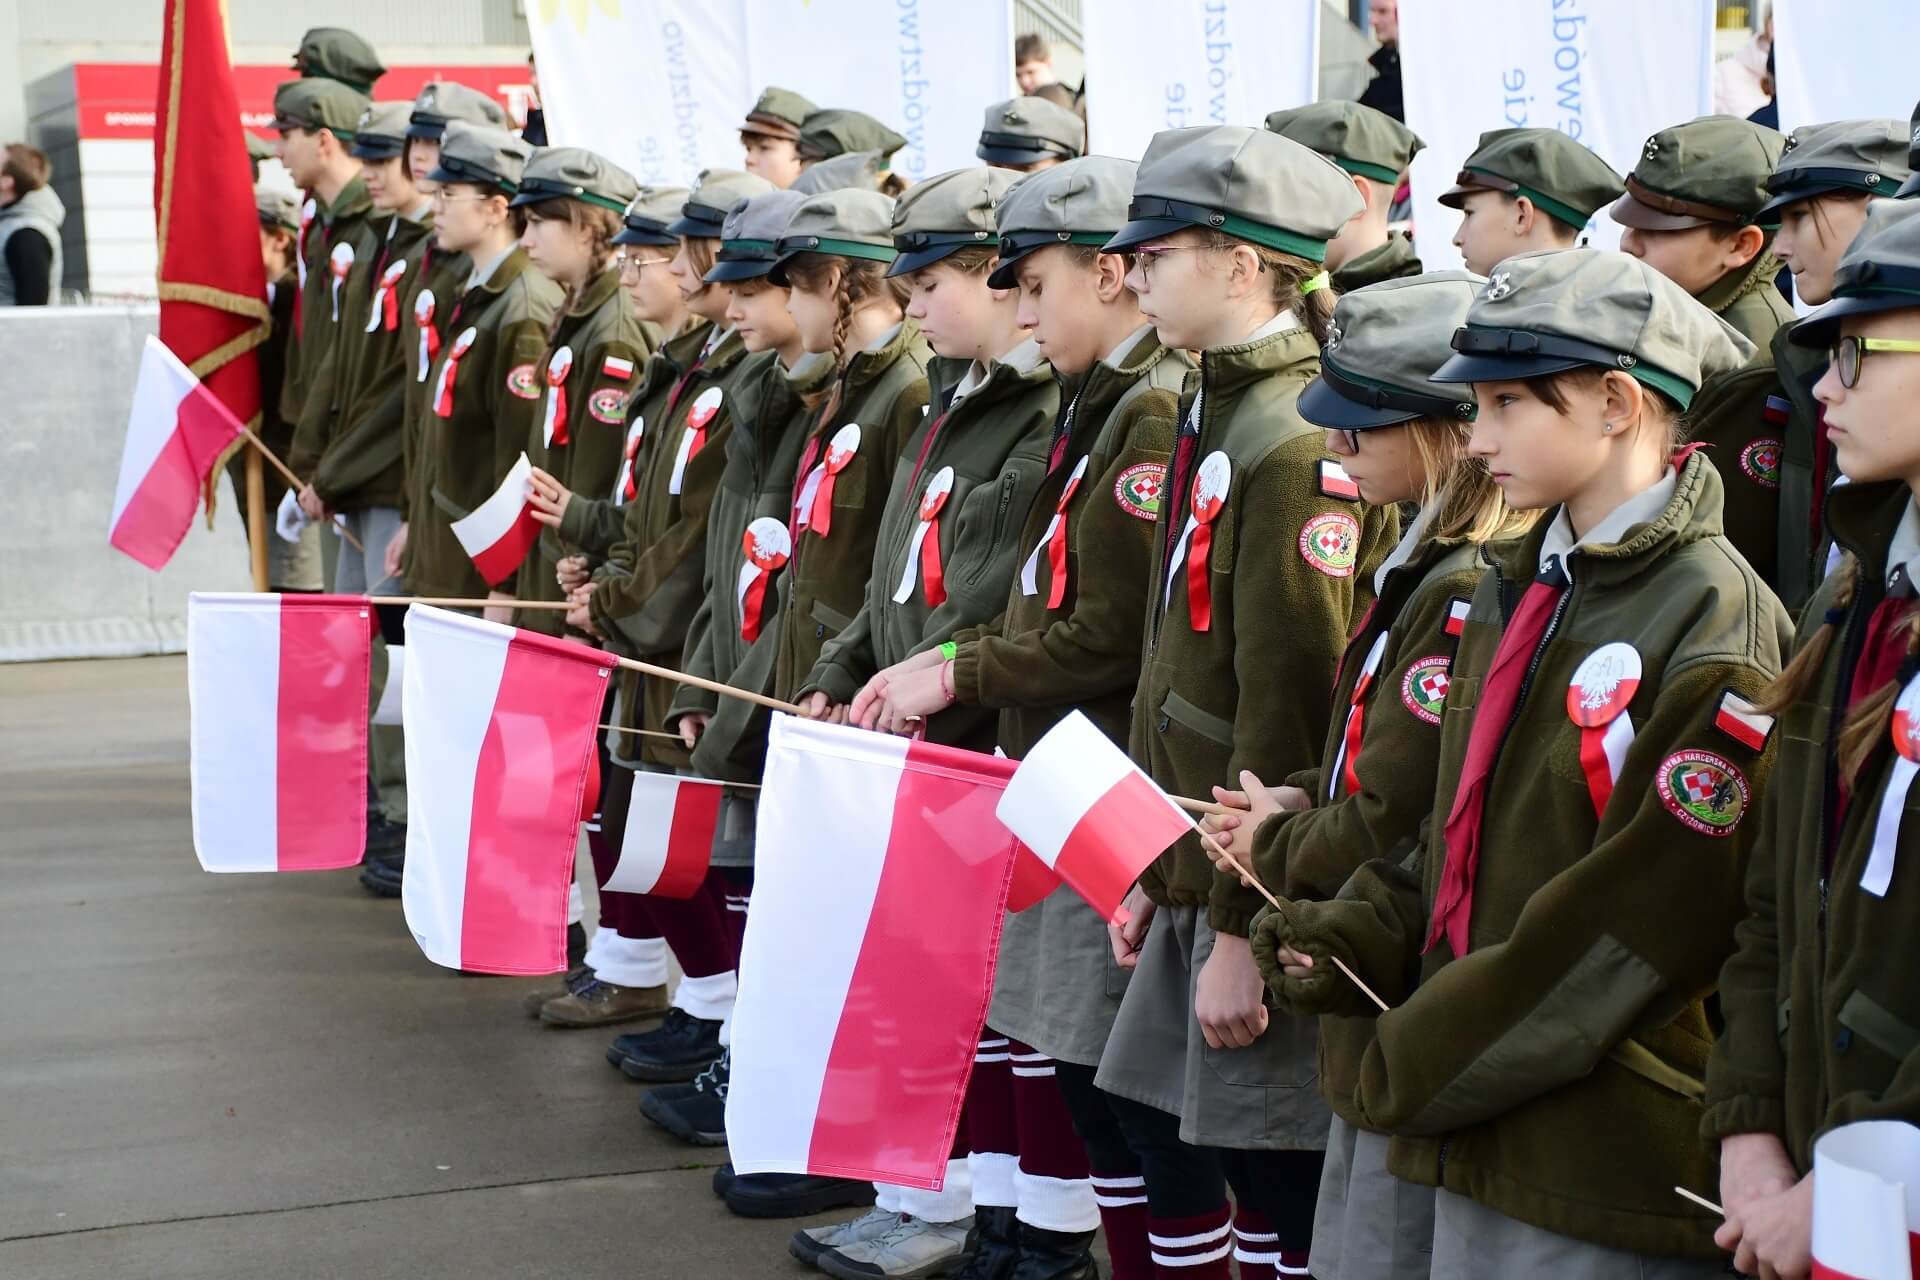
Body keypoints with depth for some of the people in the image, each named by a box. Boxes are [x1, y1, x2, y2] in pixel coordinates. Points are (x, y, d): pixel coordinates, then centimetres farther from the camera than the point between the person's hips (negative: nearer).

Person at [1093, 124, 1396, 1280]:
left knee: (1271, 1165, 1)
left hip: (1264, 887, -9)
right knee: (1155, 1111, 16)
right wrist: (1152, 868, 14)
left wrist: (1243, 928, -19)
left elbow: (1289, 719, -20)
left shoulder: (1302, 447, -18)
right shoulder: (1216, 416, 10)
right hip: (1199, 867, 9)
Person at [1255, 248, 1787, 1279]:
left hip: (1610, 1165, -8)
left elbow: (1648, 918, -18)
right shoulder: (1517, 592, 11)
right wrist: (1358, 933, -1)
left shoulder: (1714, 625, -15)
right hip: (1480, 1137, 8)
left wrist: (1424, 1060, -14)